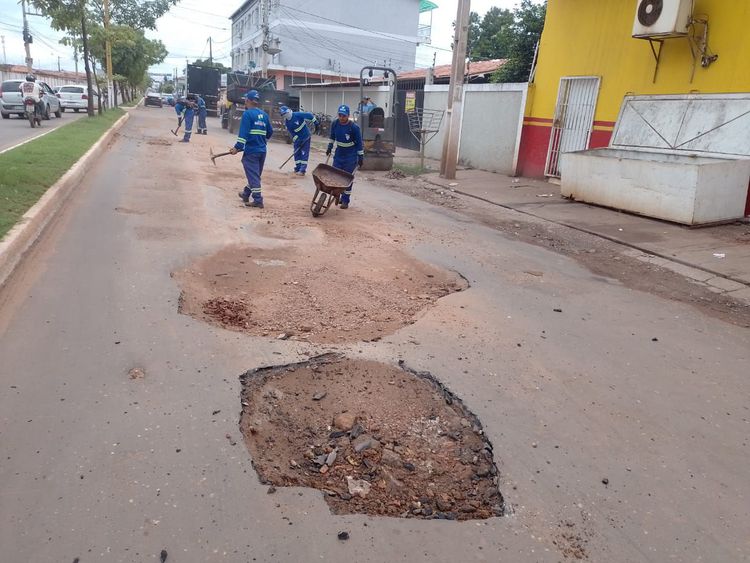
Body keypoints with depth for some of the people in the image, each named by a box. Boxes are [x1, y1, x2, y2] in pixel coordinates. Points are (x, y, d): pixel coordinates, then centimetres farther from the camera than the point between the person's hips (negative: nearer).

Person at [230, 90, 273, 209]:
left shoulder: (247, 114, -9)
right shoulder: (264, 114, 10)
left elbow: (243, 133, -18)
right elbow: (270, 132, 17)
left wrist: (237, 147, -17)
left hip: (251, 151, -7)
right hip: (262, 150, 7)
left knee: (253, 175, -5)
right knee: (255, 174, 17)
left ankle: (258, 200, -9)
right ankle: (246, 194, 34)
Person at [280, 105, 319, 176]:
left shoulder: (298, 115, -20)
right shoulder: (287, 123, -5)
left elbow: (310, 116, -16)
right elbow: (292, 133, -6)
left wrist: (316, 124, -16)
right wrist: (296, 140, -17)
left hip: (306, 137, -5)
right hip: (297, 139, 5)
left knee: (304, 153, -6)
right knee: (297, 153, 8)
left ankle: (302, 170, -7)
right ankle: (297, 169, 20)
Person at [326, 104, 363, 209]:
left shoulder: (354, 127, -20)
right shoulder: (335, 124, -6)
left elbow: (359, 143, -12)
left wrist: (360, 157, -11)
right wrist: (329, 148, 15)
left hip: (351, 156, -5)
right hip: (339, 153, 5)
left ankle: (345, 200, 6)